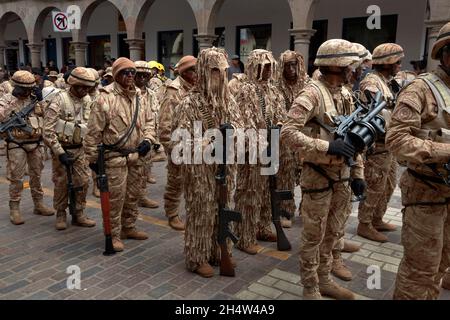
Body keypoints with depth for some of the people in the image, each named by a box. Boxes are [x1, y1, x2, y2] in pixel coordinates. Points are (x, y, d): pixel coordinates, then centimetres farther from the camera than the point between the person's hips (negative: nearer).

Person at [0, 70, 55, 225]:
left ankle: (39, 204, 25)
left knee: (36, 176, 13)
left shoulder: (34, 98, 7)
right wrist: (13, 100, -21)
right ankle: (14, 209, 10)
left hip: (36, 143, 4)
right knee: (16, 178, 1)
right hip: (17, 145, -4)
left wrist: (40, 100, -8)